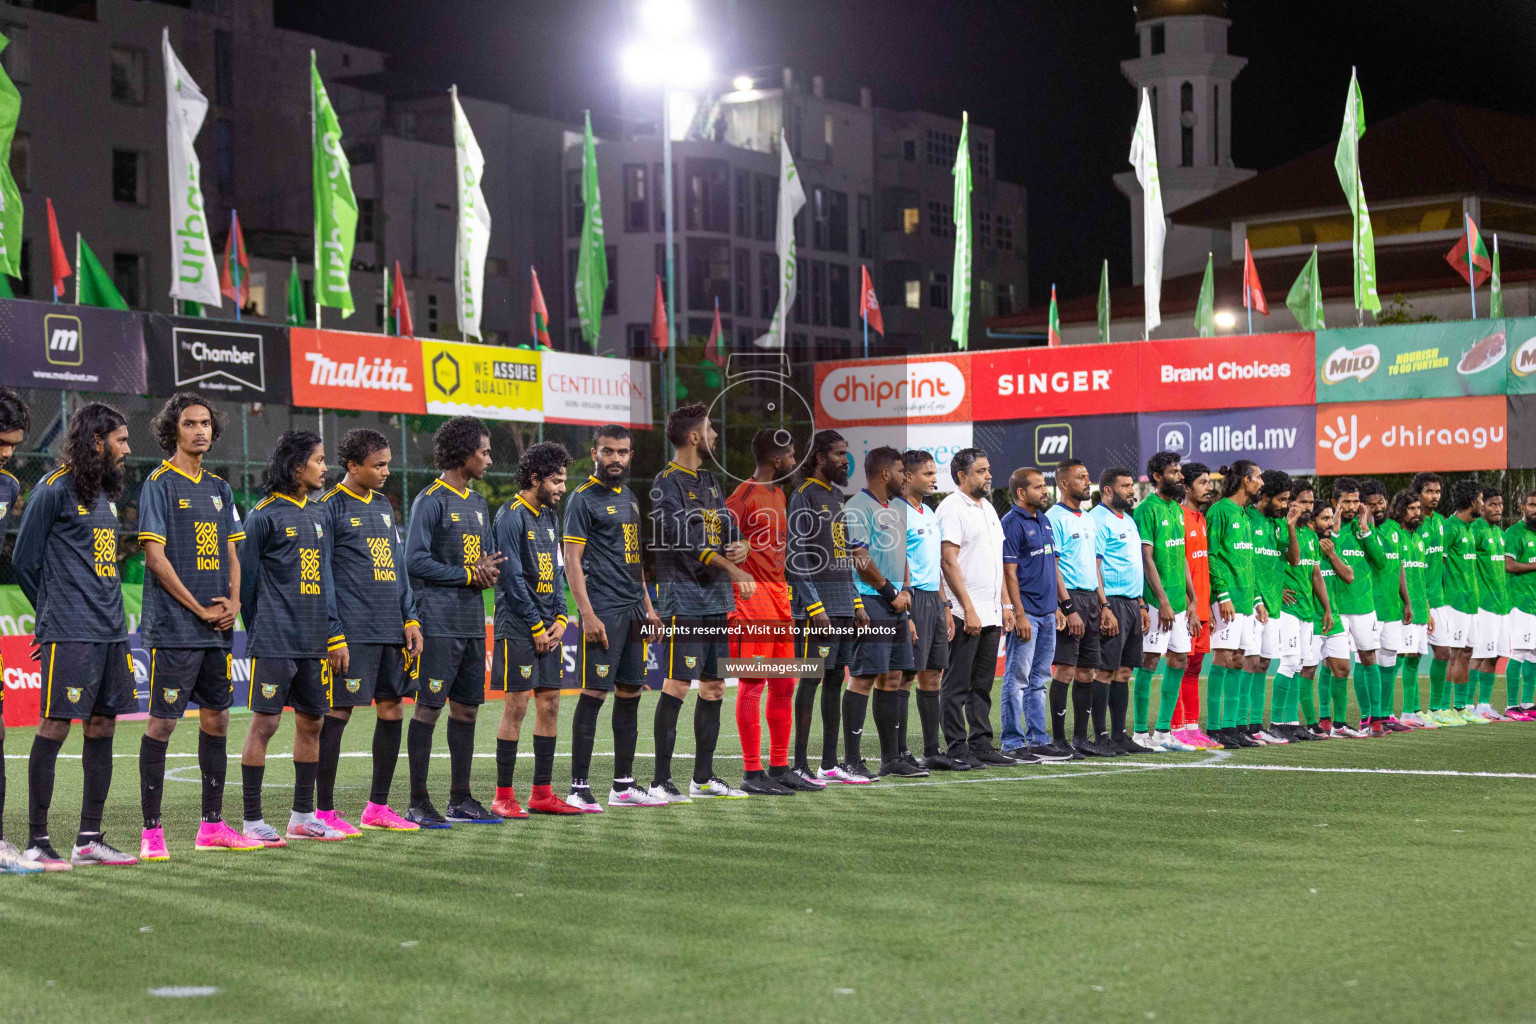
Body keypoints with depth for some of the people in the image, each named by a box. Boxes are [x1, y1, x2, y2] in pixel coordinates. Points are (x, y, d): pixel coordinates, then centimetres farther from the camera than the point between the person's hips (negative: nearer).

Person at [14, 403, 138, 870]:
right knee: (54, 729, -6)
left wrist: (109, 614, 15)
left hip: (110, 631, 8)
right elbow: (24, 560, -2)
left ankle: (90, 839, 14)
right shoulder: (55, 489, -6)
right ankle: (37, 842, -1)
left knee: (102, 728, 8)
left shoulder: (107, 492, 18)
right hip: (69, 633, -8)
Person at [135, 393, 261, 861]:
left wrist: (232, 602, 0)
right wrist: (200, 609, -11)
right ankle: (151, 831, -1)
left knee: (216, 719, 9)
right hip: (173, 627, -7)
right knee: (162, 721, -5)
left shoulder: (219, 488, 16)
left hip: (217, 629, 7)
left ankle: (212, 824, 17)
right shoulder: (159, 483, -5)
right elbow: (155, 556, -11)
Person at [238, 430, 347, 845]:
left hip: (313, 640, 7)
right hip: (274, 640, -7)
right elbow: (247, 577, -3)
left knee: (311, 722, 10)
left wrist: (334, 632, 12)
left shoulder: (320, 515, 14)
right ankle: (252, 821, 0)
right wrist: (256, 632, 0)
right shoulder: (264, 515, -7)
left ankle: (303, 816, 19)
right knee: (264, 723, -5)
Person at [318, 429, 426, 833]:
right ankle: (324, 811, 2)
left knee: (392, 710, 8)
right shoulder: (331, 507, -6)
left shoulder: (383, 505, 16)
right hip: (352, 632, -8)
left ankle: (377, 806, 18)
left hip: (391, 630, 8)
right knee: (338, 713, -5)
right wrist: (333, 636, -14)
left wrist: (411, 619, 11)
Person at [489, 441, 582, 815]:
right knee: (516, 706, -7)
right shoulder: (511, 517, -10)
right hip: (518, 627, -8)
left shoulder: (550, 516, 15)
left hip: (548, 629, 8)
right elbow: (513, 578, -14)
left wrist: (560, 620, 5)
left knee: (549, 703, 7)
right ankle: (503, 796, -1)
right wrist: (537, 628, -12)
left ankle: (542, 793, 13)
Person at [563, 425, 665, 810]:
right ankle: (579, 787, -6)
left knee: (630, 694, 9)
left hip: (632, 609, 8)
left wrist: (648, 605, 19)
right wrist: (587, 615, -19)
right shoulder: (583, 499, -7)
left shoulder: (629, 499, 17)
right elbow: (572, 560, -12)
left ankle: (624, 784, 15)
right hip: (603, 611, -8)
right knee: (594, 694, -8)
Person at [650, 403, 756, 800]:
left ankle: (703, 778, 17)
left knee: (714, 688, 10)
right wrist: (732, 569, -24)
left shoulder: (710, 481, 18)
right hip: (683, 599, -8)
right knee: (676, 687, -9)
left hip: (717, 601, 8)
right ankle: (661, 780, -6)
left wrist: (742, 547, -3)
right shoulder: (667, 483, -9)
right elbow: (686, 539, -19)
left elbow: (728, 527, 21)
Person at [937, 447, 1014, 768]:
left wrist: (1005, 604, 16)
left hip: (990, 614, 8)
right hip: (965, 614, -8)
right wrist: (968, 609, -19)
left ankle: (981, 745, 17)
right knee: (956, 685, -3)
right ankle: (956, 750, -1)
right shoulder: (952, 508, -9)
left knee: (982, 685, 12)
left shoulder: (988, 508, 18)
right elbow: (948, 561, -16)